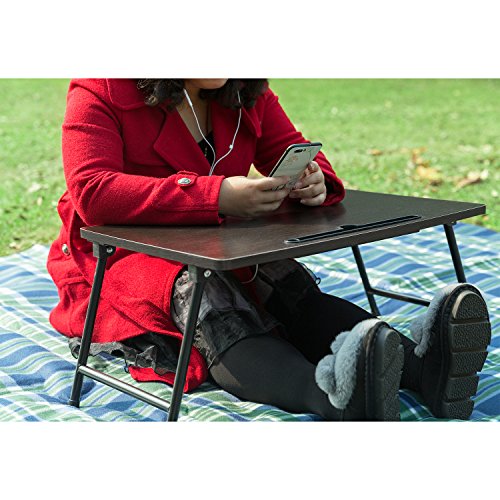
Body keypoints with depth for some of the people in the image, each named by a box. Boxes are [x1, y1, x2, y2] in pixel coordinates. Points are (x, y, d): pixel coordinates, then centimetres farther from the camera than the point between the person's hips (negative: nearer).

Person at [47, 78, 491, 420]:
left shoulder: (246, 94, 5)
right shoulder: (101, 93, -12)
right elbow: (91, 192, -26)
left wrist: (313, 179, -19)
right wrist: (217, 197, -37)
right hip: (121, 256, -5)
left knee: (285, 281, -28)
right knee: (199, 290, -37)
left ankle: (419, 365, -51)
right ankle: (332, 395, -63)